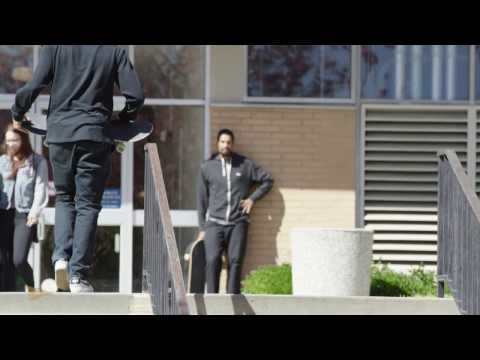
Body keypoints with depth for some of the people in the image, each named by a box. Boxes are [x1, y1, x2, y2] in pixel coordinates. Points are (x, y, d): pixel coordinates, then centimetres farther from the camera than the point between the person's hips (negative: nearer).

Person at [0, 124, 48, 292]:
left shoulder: (37, 161, 5)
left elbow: (41, 188, -1)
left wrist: (35, 212, -13)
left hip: (25, 215, -3)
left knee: (19, 259, -13)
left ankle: (30, 287, 17)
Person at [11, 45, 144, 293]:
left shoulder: (55, 47, 1)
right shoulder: (115, 52, 2)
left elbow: (33, 86, -6)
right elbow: (135, 95, -3)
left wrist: (18, 113, 13)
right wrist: (122, 121, 17)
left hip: (59, 134, 1)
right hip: (94, 136, -1)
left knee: (64, 198, 18)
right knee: (87, 205, 4)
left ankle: (61, 256, -4)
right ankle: (78, 275, -4)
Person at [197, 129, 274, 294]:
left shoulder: (245, 165, 8)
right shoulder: (207, 167, 9)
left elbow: (267, 180, 16)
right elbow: (202, 199, 11)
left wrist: (252, 198, 3)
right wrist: (202, 228, 8)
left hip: (238, 223, 0)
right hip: (214, 223, 0)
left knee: (235, 261, -8)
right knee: (212, 260, -14)